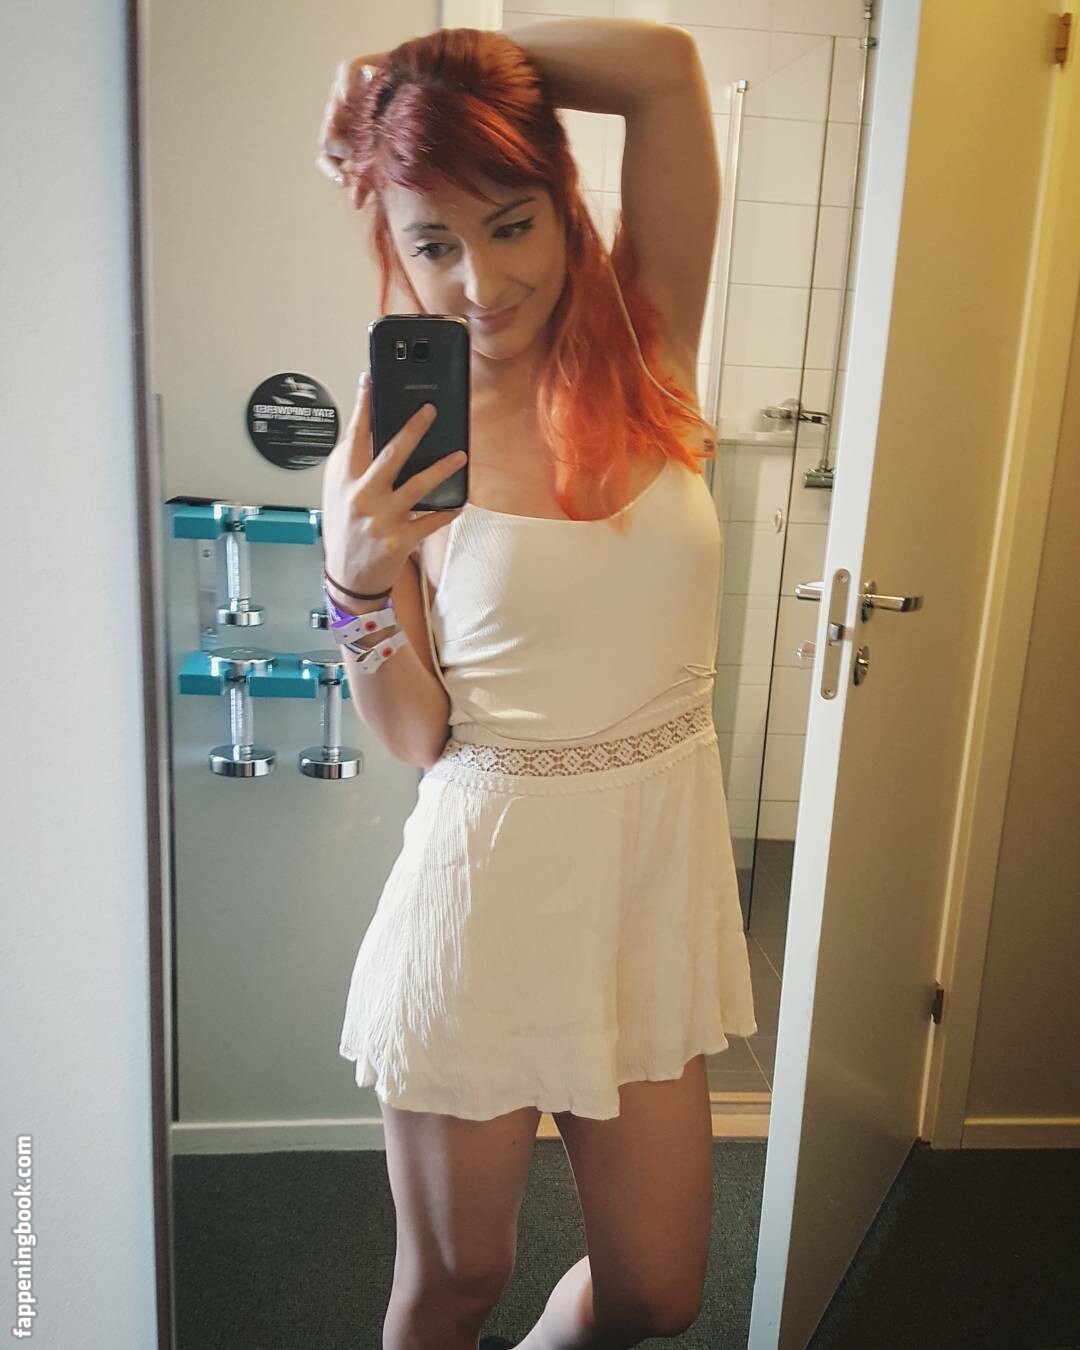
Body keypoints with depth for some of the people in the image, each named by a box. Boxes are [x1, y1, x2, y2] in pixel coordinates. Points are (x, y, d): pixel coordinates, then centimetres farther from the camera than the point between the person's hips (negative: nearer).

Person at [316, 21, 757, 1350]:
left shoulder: (646, 348, -1)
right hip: (490, 886, -2)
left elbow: (662, 61, -10)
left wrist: (423, 62, -4)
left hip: (657, 882, 3)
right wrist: (358, 580, -21)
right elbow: (416, 738, -5)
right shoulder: (391, 450, -7)